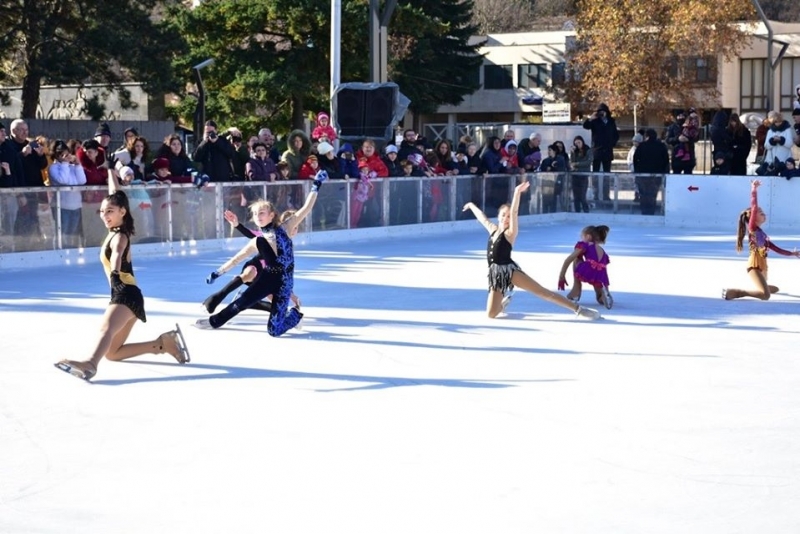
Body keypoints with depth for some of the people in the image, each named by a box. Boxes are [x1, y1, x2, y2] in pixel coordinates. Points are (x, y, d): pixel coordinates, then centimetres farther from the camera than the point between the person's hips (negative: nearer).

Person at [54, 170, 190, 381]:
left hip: (126, 295, -10)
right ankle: (164, 344, 8)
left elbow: (118, 252, -36)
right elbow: (115, 195, 29)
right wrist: (111, 169, 40)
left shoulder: (119, 236, -10)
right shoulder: (116, 231, 14)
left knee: (106, 329, -38)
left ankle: (90, 364, -67)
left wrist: (115, 271, -57)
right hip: (123, 295, 10)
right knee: (112, 352, 10)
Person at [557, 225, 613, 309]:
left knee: (576, 257, 29)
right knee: (601, 300, 33)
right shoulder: (603, 254, 33)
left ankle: (576, 292, 22)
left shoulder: (584, 245, 19)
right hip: (600, 278, 5)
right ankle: (604, 294, -5)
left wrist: (561, 276, 12)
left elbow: (568, 260, 9)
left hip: (586, 272, -5)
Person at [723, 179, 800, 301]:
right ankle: (733, 292, -19)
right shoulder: (752, 227, -5)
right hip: (755, 265, -9)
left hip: (762, 265, 9)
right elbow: (754, 207, -15)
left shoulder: (762, 233, 18)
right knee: (765, 295, -26)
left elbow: (775, 248, 25)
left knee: (774, 289, 26)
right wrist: (754, 190, -17)